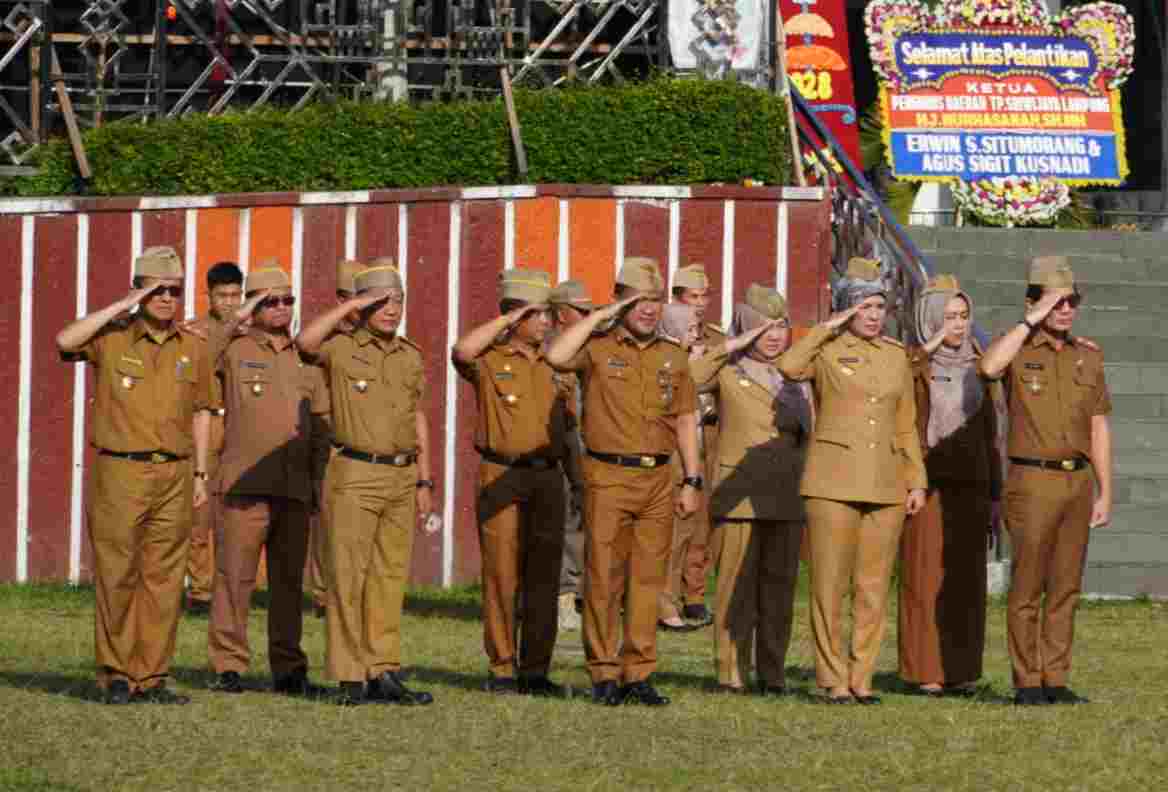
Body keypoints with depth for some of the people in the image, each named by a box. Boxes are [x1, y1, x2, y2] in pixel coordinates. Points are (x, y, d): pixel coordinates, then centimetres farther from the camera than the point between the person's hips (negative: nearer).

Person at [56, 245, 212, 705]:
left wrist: (200, 475, 11)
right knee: (116, 578, -1)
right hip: (120, 474, -3)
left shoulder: (192, 350, 11)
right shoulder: (113, 339, 0)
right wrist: (123, 306, -15)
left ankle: (152, 678, 7)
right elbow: (65, 341, -19)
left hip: (174, 475, 3)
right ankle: (115, 676, 7)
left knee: (164, 580, 2)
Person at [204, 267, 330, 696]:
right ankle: (229, 666, -1)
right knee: (235, 577, -5)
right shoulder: (234, 352, 4)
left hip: (295, 488, 4)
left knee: (289, 580, 7)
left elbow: (320, 423, 18)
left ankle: (288, 668, 13)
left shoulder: (305, 359, 15)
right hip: (245, 484, -4)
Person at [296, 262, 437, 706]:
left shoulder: (410, 356, 12)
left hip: (402, 477, 5)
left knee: (389, 578, 6)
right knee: (348, 578, -5)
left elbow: (418, 421, 15)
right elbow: (305, 343, -27)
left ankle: (383, 673, 10)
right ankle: (350, 679, -3)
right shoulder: (342, 349, -4)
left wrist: (424, 483, 10)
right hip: (354, 475, -5)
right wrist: (350, 306, -20)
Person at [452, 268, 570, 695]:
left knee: (544, 578, 3)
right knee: (502, 575, -3)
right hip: (503, 478, -4)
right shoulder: (489, 360, -2)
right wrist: (507, 320, -17)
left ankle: (535, 670, 7)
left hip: (547, 477, 4)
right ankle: (502, 669, 4)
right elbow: (462, 351, -25)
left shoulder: (552, 364, 14)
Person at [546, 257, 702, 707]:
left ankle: (639, 674, 9)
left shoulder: (673, 357, 12)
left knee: (648, 580, 4)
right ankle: (604, 675, 2)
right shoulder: (597, 349, 0)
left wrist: (692, 482, 7)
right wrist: (601, 315, -14)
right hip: (608, 478, -4)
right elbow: (557, 357, -22)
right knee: (604, 579, -4)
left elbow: (685, 421, 14)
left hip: (658, 479, 4)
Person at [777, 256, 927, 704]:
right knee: (830, 587, -3)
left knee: (874, 588, 4)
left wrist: (917, 482, 8)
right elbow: (790, 367, -24)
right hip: (834, 483, -4)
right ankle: (833, 679, 4)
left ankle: (861, 678, 10)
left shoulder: (896, 357, 12)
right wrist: (829, 327, -14)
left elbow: (906, 426, 16)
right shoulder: (827, 351, -1)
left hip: (885, 486, 4)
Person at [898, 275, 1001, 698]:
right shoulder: (911, 365, -2)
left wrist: (995, 496, 10)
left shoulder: (976, 367, 11)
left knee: (965, 579, 3)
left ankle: (960, 670, 8)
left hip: (969, 485, 4)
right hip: (926, 484, -4)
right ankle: (924, 671, 1)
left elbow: (988, 434, 13)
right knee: (926, 578, -3)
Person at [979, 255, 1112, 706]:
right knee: (1027, 588, -3)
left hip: (1077, 483, 4)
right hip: (1032, 483, -4)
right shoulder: (1017, 350, -3)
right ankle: (1026, 683, 2)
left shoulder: (1088, 357, 10)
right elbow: (989, 368, -29)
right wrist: (1032, 321, -22)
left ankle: (1055, 681, 11)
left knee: (1065, 588, 5)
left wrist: (1105, 494, 5)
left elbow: (1099, 430, 11)